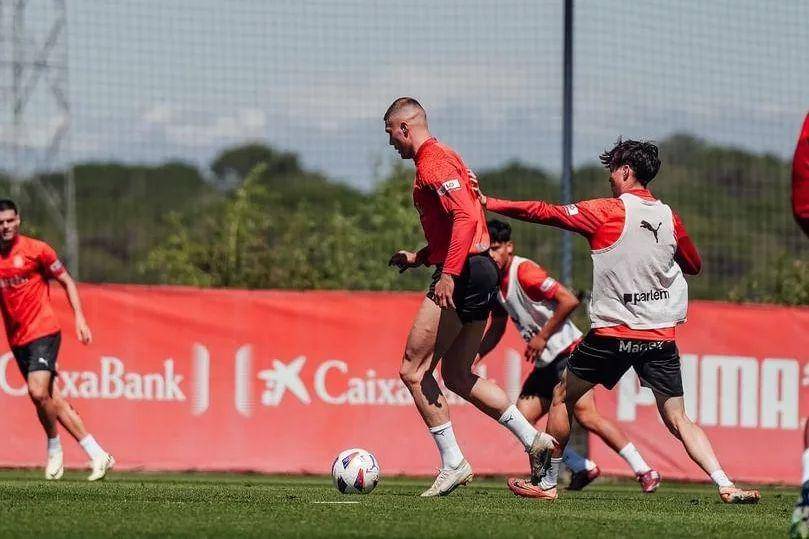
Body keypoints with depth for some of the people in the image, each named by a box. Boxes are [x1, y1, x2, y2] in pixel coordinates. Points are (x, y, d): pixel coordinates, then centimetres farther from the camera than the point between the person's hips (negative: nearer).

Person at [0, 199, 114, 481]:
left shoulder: (37, 249, -5)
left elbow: (67, 282, 4)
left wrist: (79, 318, -4)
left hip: (43, 333, -5)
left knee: (38, 392, -22)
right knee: (52, 399, 1)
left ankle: (54, 447, 2)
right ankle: (97, 455, 5)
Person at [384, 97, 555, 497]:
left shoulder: (432, 162, -11)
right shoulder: (442, 157, 20)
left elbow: (466, 216, -23)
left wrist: (449, 273, -28)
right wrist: (419, 258, 23)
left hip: (463, 274, -10)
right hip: (481, 271, 10)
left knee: (413, 370, -4)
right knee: (457, 375, 15)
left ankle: (453, 463, -5)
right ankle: (533, 439, 9)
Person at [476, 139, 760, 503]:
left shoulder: (607, 211, -7)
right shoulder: (669, 218, 6)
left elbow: (545, 213, -4)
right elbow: (694, 265, 21)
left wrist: (490, 204, 4)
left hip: (612, 333, -4)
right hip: (660, 334, 4)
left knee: (563, 400, 16)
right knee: (678, 420, 3)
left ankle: (546, 482, 20)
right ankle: (725, 485, -14)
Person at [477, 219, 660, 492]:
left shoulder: (524, 271, -14)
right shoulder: (496, 283, 12)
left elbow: (569, 300, -22)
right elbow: (497, 328, 26)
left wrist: (542, 337, -17)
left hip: (568, 353, -9)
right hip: (545, 364, 9)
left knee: (585, 415, -20)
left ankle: (645, 472, -17)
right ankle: (583, 469, 6)